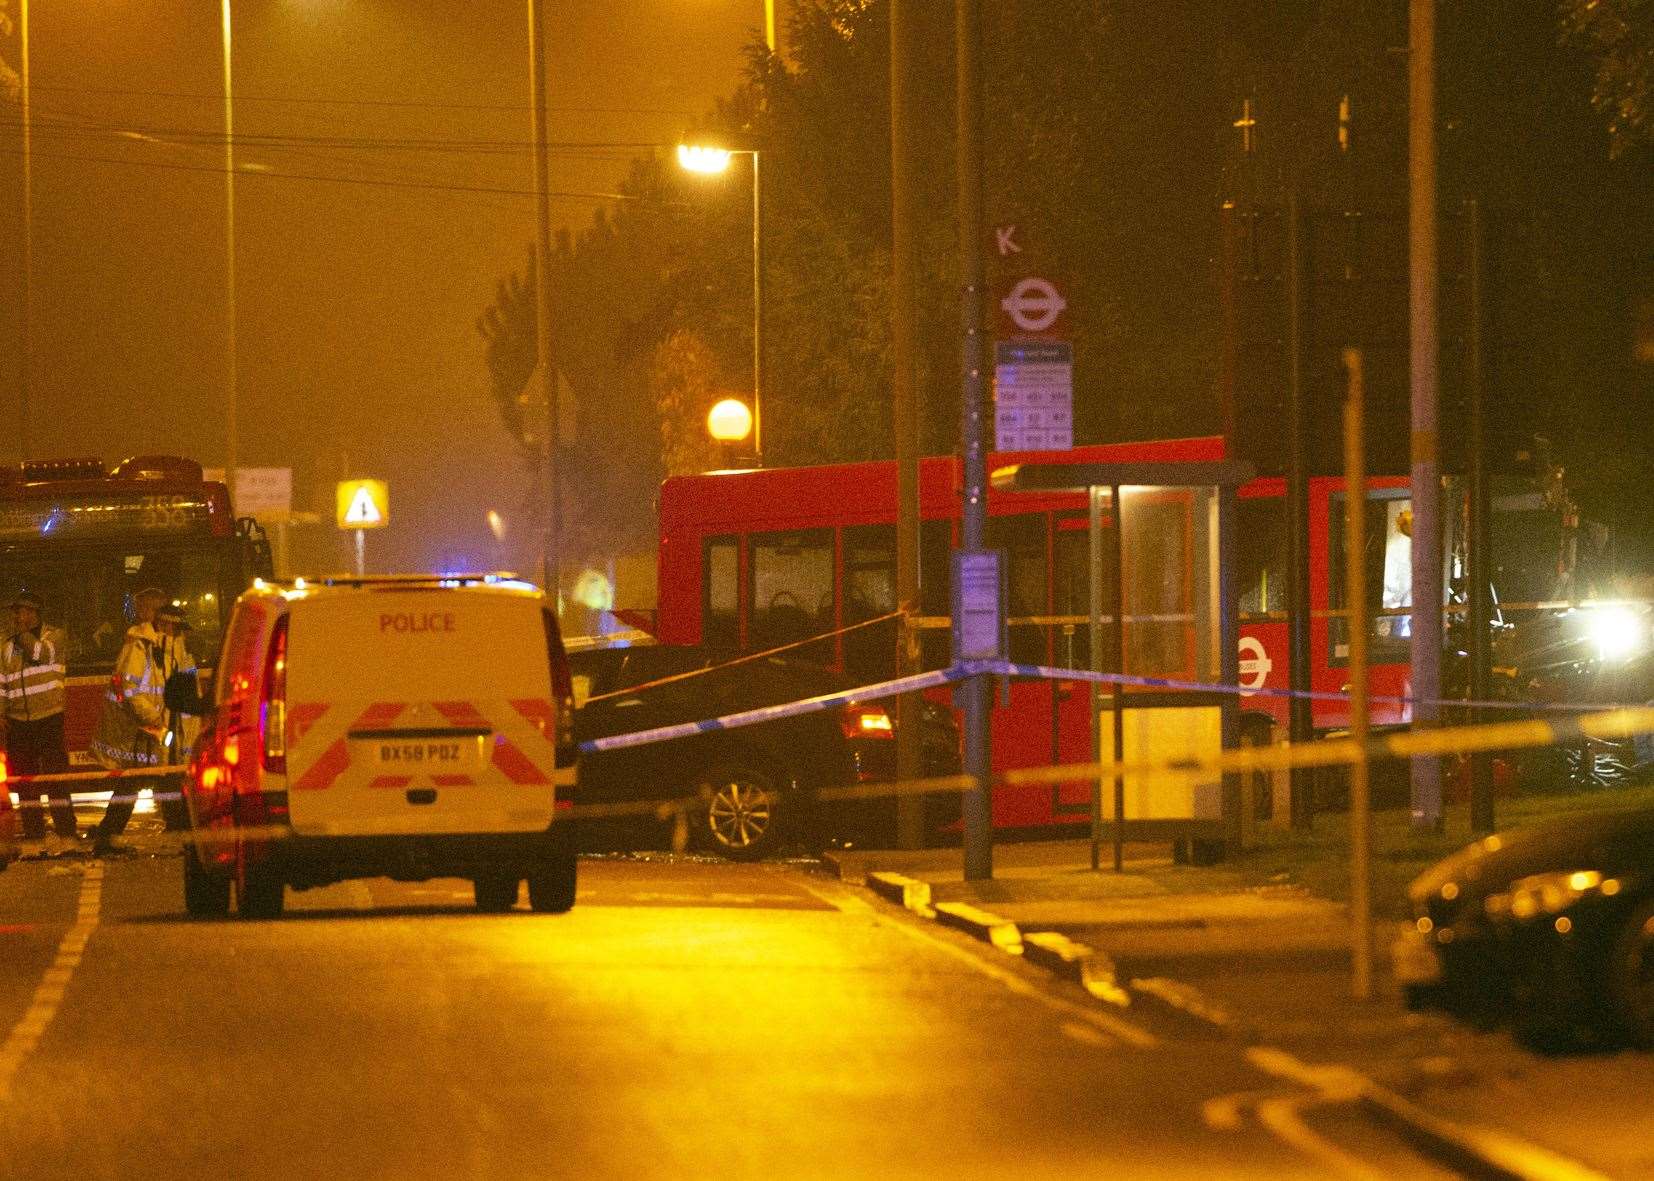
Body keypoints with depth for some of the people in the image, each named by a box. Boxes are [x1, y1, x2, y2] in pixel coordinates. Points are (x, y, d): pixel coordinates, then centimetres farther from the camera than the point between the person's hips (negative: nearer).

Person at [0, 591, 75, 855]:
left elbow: (42, 654, -21)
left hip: (49, 717, -5)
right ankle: (34, 835, 11)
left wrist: (25, 633, -11)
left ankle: (65, 834, -7)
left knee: (55, 777, -9)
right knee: (26, 782, 5)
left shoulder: (54, 637, 1)